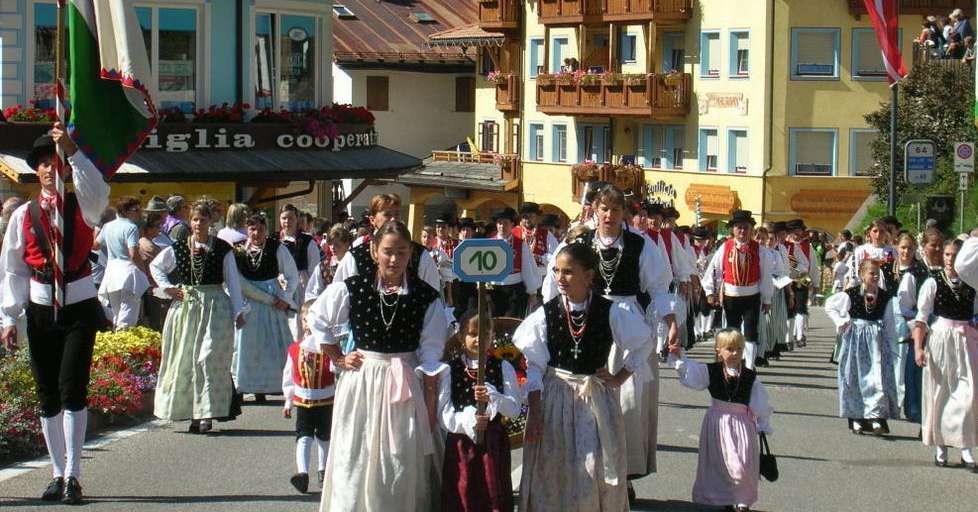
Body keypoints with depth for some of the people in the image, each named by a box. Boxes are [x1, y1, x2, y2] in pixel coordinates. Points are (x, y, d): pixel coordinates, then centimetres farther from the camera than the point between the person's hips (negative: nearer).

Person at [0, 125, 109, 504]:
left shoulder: (82, 206, 0)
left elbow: (98, 191, -25)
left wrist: (71, 150, -35)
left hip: (79, 306, -3)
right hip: (41, 309, 3)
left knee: (72, 388, -13)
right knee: (47, 395, 6)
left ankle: (72, 476, -13)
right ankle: (59, 474, 14)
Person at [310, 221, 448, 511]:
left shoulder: (426, 298, -5)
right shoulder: (352, 289, -5)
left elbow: (430, 357, -3)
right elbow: (318, 321, 11)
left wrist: (431, 408, -3)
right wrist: (339, 359, 7)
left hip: (405, 387, -1)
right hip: (360, 381, 1)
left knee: (402, 468, 3)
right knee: (355, 463, 7)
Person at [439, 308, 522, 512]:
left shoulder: (503, 368, 3)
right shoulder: (449, 371, 2)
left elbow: (514, 409, -4)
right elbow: (444, 414, -5)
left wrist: (492, 397, -22)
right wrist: (468, 420, -22)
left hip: (494, 443, 0)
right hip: (460, 445, 0)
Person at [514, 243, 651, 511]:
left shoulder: (611, 312, -7)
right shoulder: (545, 315, -7)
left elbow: (640, 344, 9)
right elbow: (532, 368, -4)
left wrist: (619, 378, 4)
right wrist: (534, 415, -7)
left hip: (597, 398, 0)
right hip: (554, 398, 0)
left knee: (600, 477, 4)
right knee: (553, 475, 4)